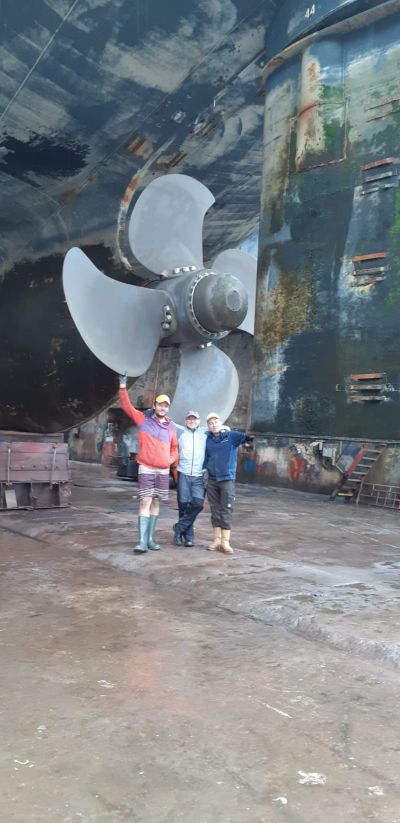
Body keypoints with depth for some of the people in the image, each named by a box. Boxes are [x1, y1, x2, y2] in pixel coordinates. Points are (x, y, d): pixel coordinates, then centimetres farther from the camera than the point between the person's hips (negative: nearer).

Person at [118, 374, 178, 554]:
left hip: (164, 471, 4)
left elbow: (174, 447, 20)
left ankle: (150, 538, 16)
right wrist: (123, 386, -15)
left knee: (156, 503, 9)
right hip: (146, 469, -4)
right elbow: (127, 406, -6)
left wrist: (172, 458, 2)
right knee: (145, 502, -9)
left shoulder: (171, 427, 8)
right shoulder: (143, 419, -1)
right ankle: (142, 541, -10)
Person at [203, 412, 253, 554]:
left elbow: (242, 436, -15)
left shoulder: (231, 436, -1)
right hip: (212, 480, 4)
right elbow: (205, 457, 12)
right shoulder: (208, 440, 7)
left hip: (227, 479, -4)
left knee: (226, 510, -3)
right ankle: (217, 539, 17)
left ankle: (225, 541, 2)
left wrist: (249, 437, -33)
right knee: (215, 510, 9)